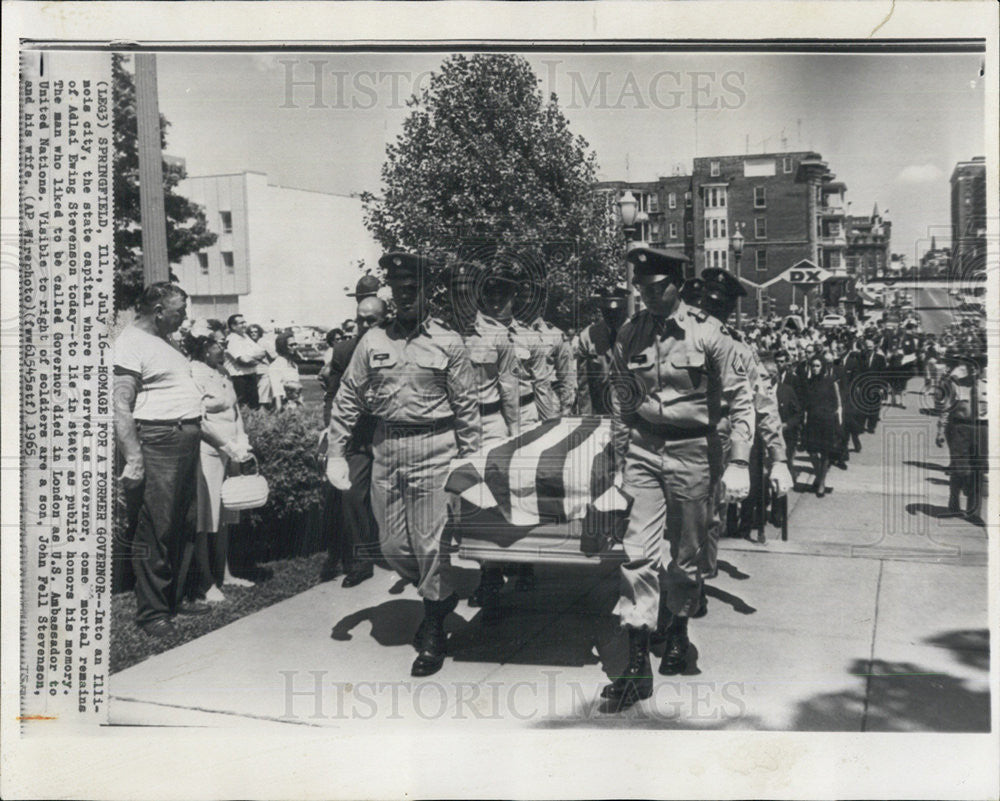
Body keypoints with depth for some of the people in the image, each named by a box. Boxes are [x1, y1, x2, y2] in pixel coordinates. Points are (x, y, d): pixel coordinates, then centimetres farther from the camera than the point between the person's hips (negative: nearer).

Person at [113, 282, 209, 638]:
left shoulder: (162, 342, 20)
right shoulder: (130, 343, -9)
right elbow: (120, 406, -17)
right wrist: (133, 457, -24)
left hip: (186, 442, 9)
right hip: (156, 444, -9)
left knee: (183, 528, 14)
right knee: (154, 531, -4)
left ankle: (175, 596, 26)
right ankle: (151, 612, 4)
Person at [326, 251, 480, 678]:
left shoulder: (447, 343, 0)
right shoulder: (373, 341, 7)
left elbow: (466, 405, 1)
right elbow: (347, 399, 9)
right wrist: (336, 452, 3)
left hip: (433, 449, -4)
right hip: (385, 450, 4)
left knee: (430, 544, -2)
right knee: (392, 546, 9)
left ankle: (433, 633, 14)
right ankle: (441, 595, 36)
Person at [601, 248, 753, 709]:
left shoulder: (706, 333, -9)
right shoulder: (629, 336, 1)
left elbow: (741, 398, -5)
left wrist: (738, 463, -10)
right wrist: (623, 461, 11)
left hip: (693, 451, -2)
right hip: (644, 449, 2)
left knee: (686, 556, 10)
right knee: (639, 554, -6)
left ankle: (678, 631, 38)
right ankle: (637, 666, -1)